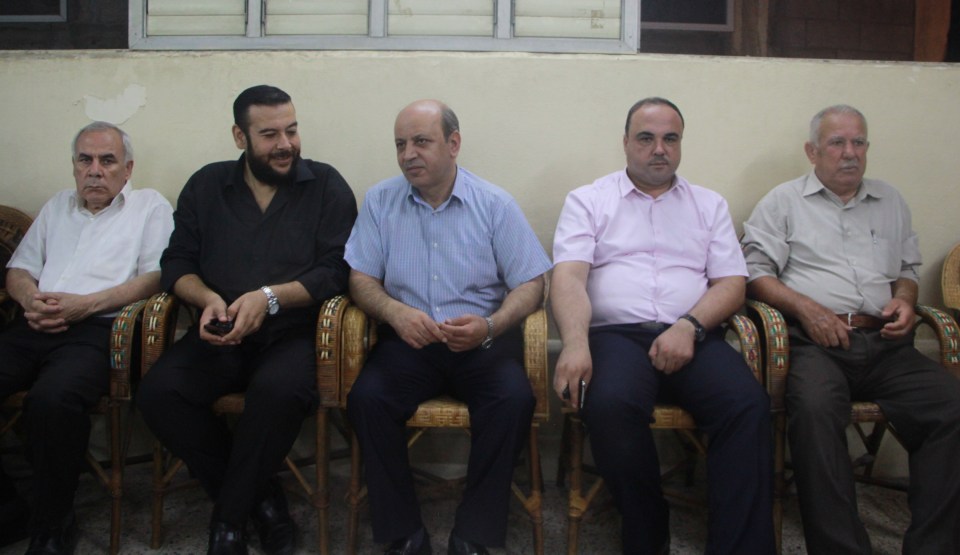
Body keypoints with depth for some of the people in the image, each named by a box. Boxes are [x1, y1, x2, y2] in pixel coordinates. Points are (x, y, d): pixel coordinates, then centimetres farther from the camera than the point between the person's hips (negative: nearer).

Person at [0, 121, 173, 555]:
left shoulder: (150, 206, 11)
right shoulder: (58, 206, 28)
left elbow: (155, 277, -2)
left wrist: (86, 303, -12)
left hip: (96, 329, -5)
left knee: (52, 399, -35)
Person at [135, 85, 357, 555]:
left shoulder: (326, 185, 5)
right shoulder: (206, 186, 14)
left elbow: (337, 270, -5)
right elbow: (176, 263, 11)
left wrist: (270, 297, -17)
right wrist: (208, 299, -10)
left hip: (294, 332, -3)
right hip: (220, 338, 4)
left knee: (279, 389, -36)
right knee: (158, 392, -24)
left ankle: (230, 516, -9)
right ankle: (259, 497, -6)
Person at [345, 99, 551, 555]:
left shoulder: (495, 204, 3)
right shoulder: (380, 202, 7)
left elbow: (531, 282, 0)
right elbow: (361, 279, 5)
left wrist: (490, 325, -19)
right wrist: (395, 312, -17)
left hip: (482, 340, -1)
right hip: (408, 339, 1)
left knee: (514, 398, -29)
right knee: (366, 398, -27)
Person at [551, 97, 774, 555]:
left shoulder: (709, 205, 22)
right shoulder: (588, 201, 15)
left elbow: (731, 283, 11)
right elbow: (568, 277, -1)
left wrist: (689, 326, -10)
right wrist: (575, 342, -21)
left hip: (692, 337, 2)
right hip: (616, 333, -2)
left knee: (747, 404, -29)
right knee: (610, 406, -34)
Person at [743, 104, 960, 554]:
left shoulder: (890, 202, 27)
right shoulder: (784, 202, 13)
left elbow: (908, 268, 31)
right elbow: (755, 272, 4)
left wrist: (905, 299, 8)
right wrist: (804, 307, -10)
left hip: (883, 343, 4)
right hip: (814, 342, -4)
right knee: (815, 408, -37)